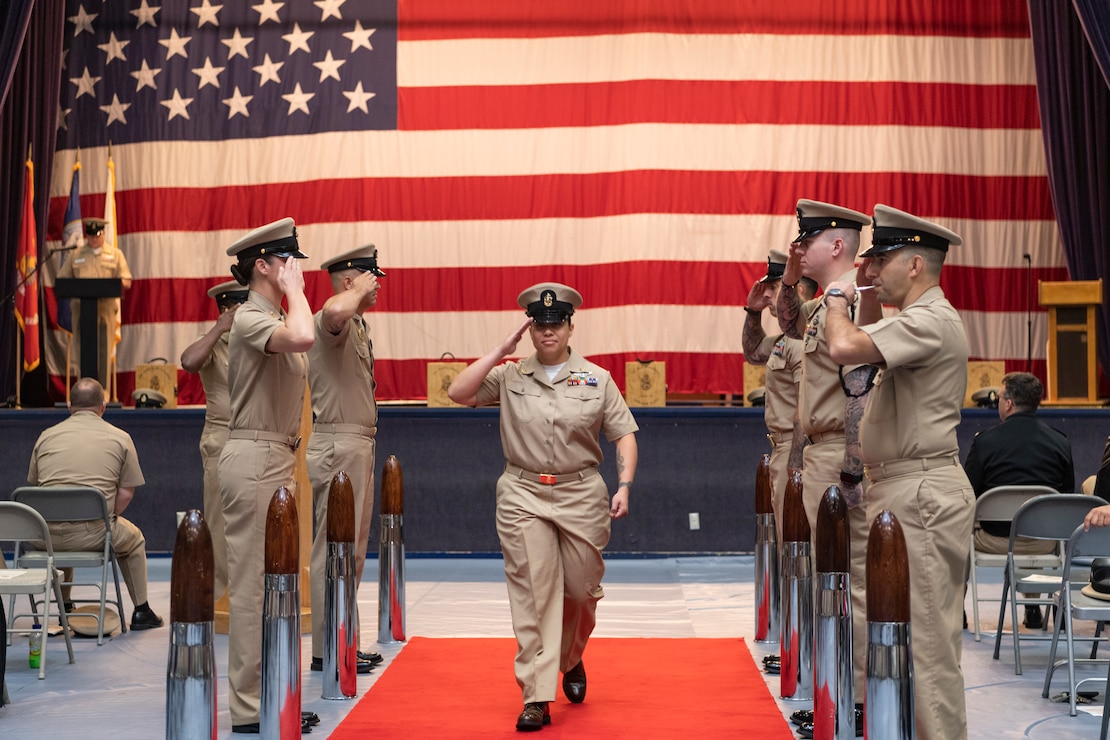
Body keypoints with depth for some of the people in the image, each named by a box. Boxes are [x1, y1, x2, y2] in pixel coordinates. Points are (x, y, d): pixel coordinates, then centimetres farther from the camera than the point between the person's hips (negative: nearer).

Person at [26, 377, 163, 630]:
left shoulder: (46, 436, 13)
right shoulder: (120, 438, 6)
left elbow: (34, 486, 16)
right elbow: (126, 493, 2)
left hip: (46, 535, 3)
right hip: (93, 534, -3)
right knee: (133, 539, 28)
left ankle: (64, 608, 42)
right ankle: (141, 612, 32)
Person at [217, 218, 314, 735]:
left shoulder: (274, 319, 19)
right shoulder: (251, 318, -12)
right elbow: (302, 337, -33)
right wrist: (293, 290, -16)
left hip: (277, 459, 10)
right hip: (254, 459, -10)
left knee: (270, 581, 13)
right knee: (252, 583, -8)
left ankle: (263, 696, 20)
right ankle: (249, 710, -4)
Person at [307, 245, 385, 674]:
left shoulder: (358, 326, 19)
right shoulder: (332, 323, -15)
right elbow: (335, 310, -43)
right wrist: (359, 291, -22)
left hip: (358, 445, 11)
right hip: (337, 445, -11)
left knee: (352, 549, 15)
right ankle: (327, 650, -2)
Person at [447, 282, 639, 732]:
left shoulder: (597, 379, 5)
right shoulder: (509, 377, 4)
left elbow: (624, 434, 6)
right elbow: (458, 393, -7)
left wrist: (624, 485, -7)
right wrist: (501, 350, -7)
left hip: (581, 495, 1)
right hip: (524, 496, -1)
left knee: (582, 590, 8)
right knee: (532, 594, -6)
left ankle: (571, 661, 40)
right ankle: (536, 698, -5)